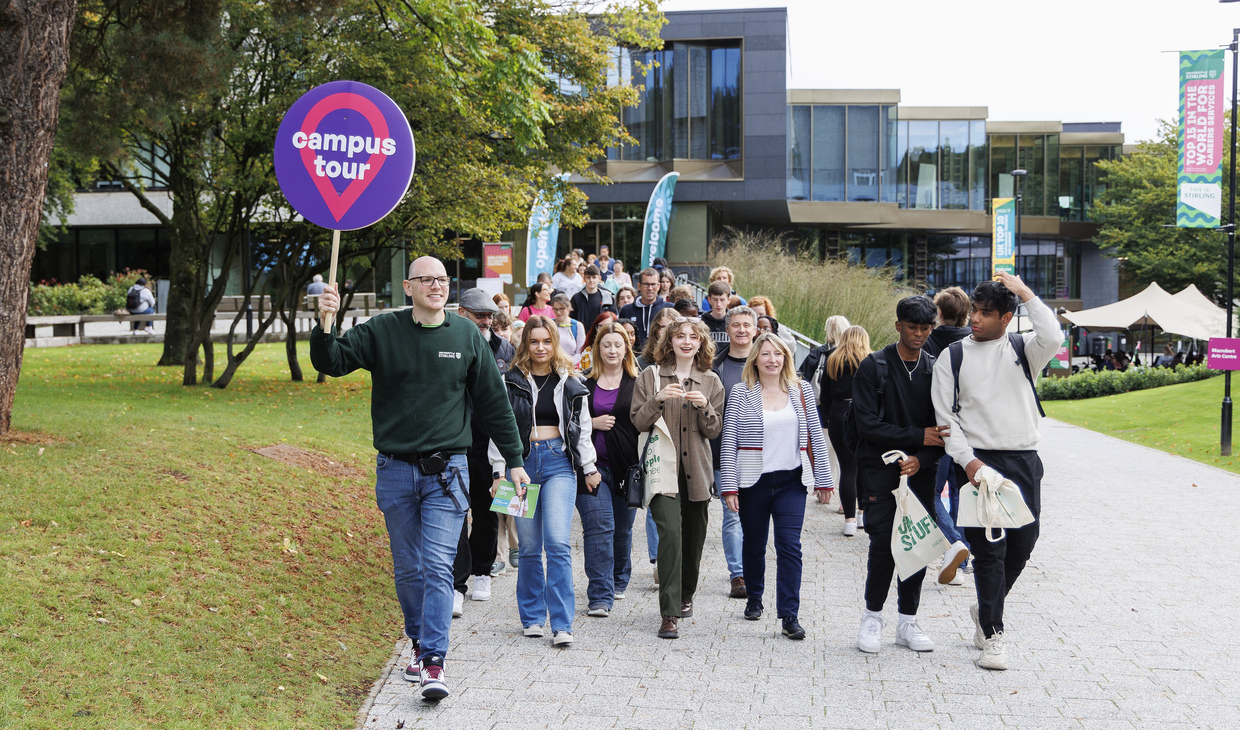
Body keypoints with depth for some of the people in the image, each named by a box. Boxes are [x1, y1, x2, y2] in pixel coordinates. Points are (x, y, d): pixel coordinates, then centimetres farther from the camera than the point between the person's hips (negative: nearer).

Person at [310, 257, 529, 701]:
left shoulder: (467, 336, 3)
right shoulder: (381, 331, 1)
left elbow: (493, 401, 9)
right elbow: (332, 363, -6)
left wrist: (514, 460, 10)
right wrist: (324, 327, -26)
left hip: (447, 469, -1)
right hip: (395, 470, 1)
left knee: (438, 567, -9)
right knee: (408, 569, 10)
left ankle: (434, 661, -10)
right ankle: (420, 644, 27)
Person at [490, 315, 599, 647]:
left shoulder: (570, 384, 9)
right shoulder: (511, 382, 5)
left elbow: (582, 428, 15)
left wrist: (589, 468, 14)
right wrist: (499, 471, 1)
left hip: (559, 463, 0)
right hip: (522, 462, 0)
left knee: (558, 543, -11)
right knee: (529, 547, 4)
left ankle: (562, 625, -9)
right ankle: (532, 618, 18)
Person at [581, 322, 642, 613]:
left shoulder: (637, 383, 5)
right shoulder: (584, 382, 5)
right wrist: (593, 422, -9)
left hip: (626, 466, 1)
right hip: (593, 464, -1)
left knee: (622, 527, 13)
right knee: (598, 526, -13)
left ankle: (618, 582, 37)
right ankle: (600, 596, -13)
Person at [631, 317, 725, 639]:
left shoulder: (711, 382, 9)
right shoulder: (651, 376, 3)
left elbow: (714, 431, 7)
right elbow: (637, 423, -2)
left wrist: (704, 407, -12)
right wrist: (658, 400, -18)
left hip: (696, 470, 3)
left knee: (694, 537, 10)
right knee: (670, 532, -18)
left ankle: (685, 596, 35)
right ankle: (669, 614, -17)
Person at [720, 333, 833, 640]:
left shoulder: (801, 390, 5)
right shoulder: (741, 393, -1)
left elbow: (815, 436, 9)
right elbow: (729, 441, -2)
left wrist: (823, 479, 6)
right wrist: (729, 486, -7)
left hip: (791, 481, 0)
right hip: (753, 482, 0)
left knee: (790, 545, -9)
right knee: (753, 545, 12)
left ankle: (789, 614, -8)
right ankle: (754, 598, 34)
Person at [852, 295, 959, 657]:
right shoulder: (873, 367, -3)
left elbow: (943, 427, 6)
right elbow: (867, 424, -10)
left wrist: (920, 459, -12)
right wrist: (918, 437, -14)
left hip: (921, 470, 3)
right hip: (880, 468, -3)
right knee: (883, 544, -10)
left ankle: (907, 622, 15)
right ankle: (872, 617, 7)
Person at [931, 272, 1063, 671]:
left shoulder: (1022, 349, 6)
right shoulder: (953, 357, 4)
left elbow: (1052, 338, -18)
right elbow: (946, 417, 0)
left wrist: (1026, 293, -12)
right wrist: (968, 461, -12)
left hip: (1024, 461, 2)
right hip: (977, 461, -2)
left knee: (1022, 544, 7)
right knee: (990, 549, -5)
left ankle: (986, 610, 31)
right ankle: (992, 635, 4)